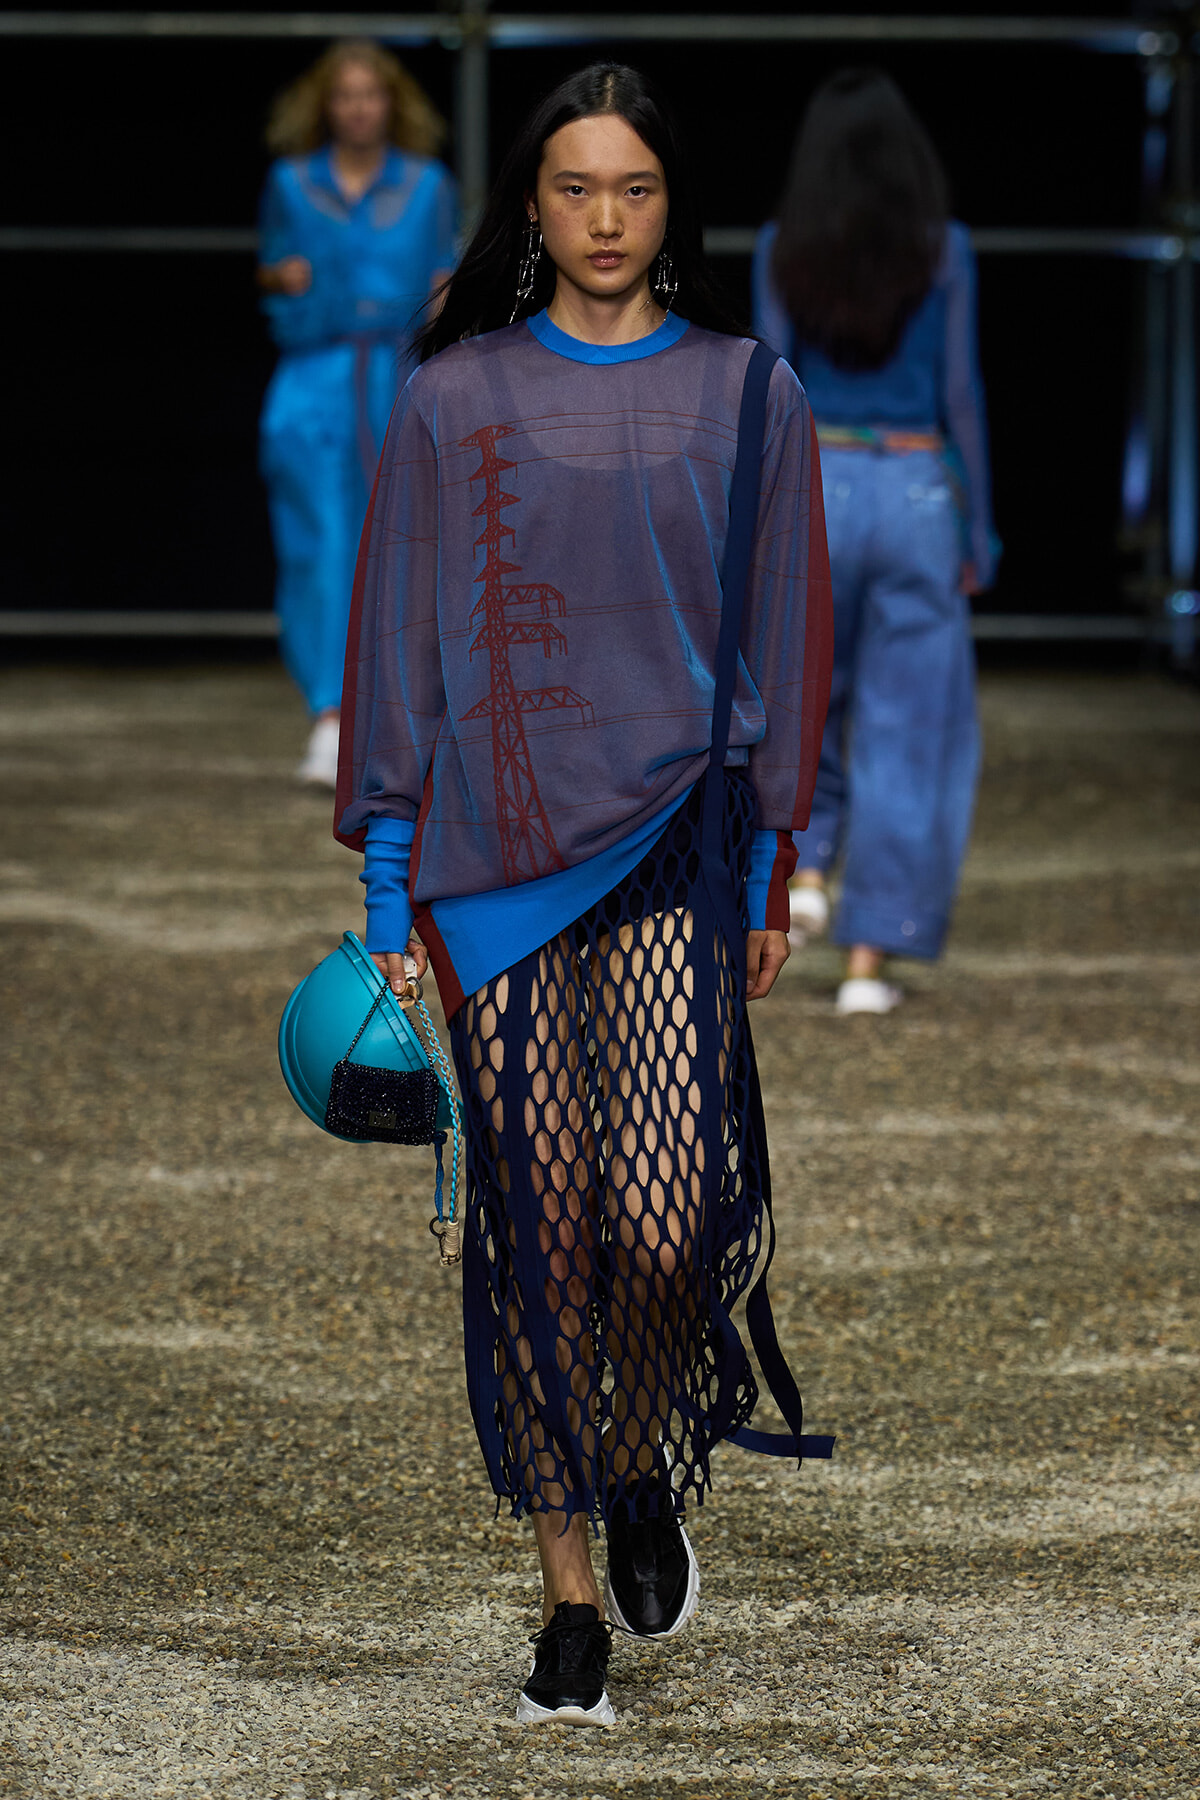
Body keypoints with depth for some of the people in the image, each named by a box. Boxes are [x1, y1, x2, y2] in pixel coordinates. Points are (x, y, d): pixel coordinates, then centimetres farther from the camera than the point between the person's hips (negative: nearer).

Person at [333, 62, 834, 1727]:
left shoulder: (747, 398, 7)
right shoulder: (455, 401, 7)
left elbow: (787, 643, 10)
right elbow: (398, 641, 8)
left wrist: (771, 872, 6)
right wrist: (390, 884, 3)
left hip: (675, 844, -1)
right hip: (496, 844, 1)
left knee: (666, 1223, -14)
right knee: (537, 1221, -2)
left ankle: (643, 1466, 18)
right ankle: (572, 1589, 9)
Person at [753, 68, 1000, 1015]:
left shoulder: (783, 252, -2)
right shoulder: (944, 251, -4)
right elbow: (960, 396, -4)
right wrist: (978, 533, 4)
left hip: (813, 485, 1)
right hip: (916, 492, -1)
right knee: (908, 725, 4)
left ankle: (806, 871, 5)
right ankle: (868, 960, 2)